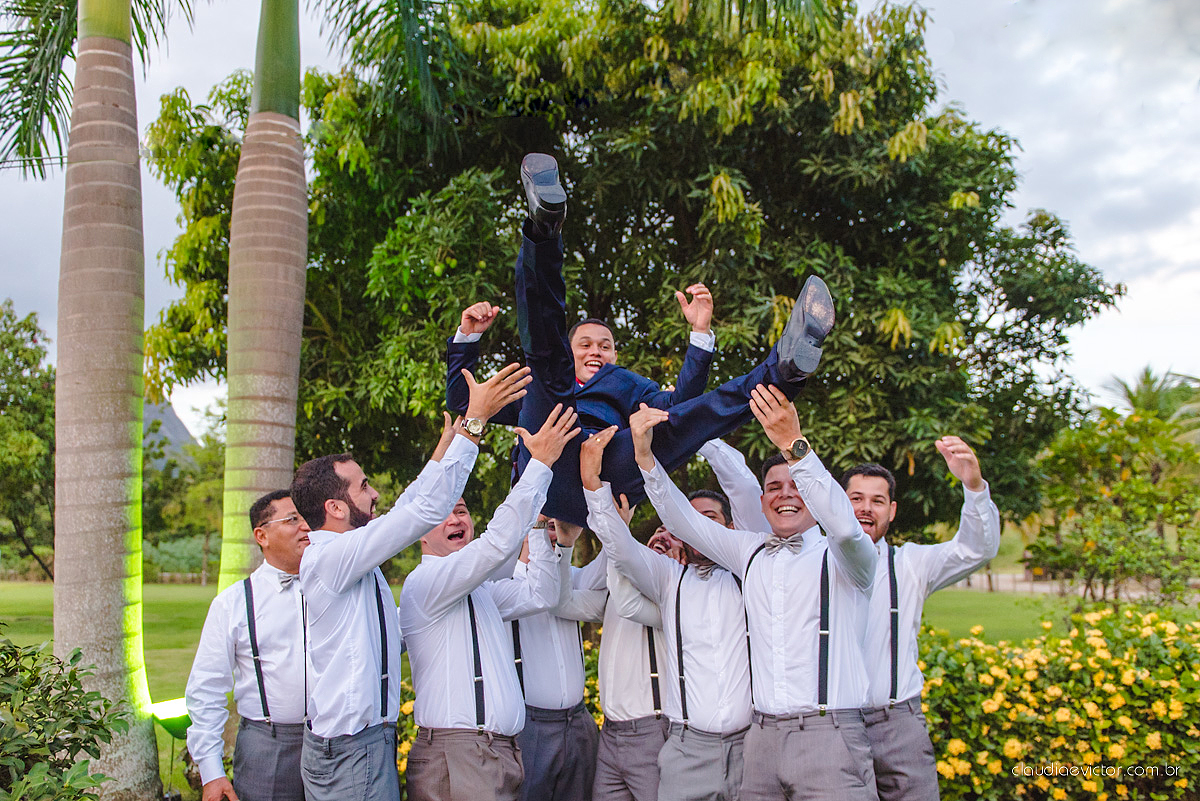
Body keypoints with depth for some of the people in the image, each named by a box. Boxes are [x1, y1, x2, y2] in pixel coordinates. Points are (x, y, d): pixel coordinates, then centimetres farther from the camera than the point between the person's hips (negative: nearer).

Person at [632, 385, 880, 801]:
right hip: (760, 736, 4)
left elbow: (845, 526, -21)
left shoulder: (840, 557, 1)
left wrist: (794, 445, -29)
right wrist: (644, 453, 3)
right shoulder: (751, 553, 15)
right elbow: (682, 520, 14)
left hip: (828, 738, -4)